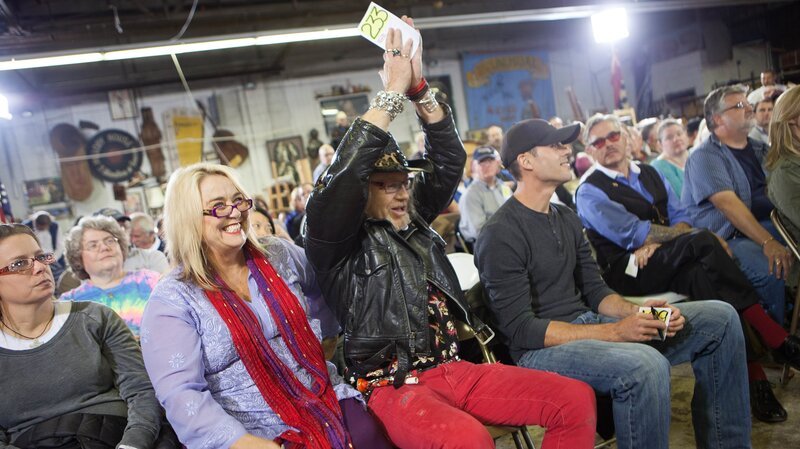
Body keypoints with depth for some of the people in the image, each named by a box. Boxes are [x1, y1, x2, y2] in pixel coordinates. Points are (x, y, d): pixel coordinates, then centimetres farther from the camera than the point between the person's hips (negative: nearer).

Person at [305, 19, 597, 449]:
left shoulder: (414, 221, 14)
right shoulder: (337, 240, -3)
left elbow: (449, 160, 9)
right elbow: (343, 176, -21)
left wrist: (418, 88, -2)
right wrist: (394, 90, -18)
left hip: (454, 369, 7)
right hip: (394, 387, -6)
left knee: (577, 401, -8)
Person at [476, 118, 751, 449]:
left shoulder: (566, 219, 12)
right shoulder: (501, 235, -15)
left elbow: (594, 291, 15)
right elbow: (520, 329, -19)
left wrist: (637, 312, -7)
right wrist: (615, 331, -23)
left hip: (587, 323, 9)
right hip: (541, 348, -9)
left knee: (719, 318, 4)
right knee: (646, 364, -37)